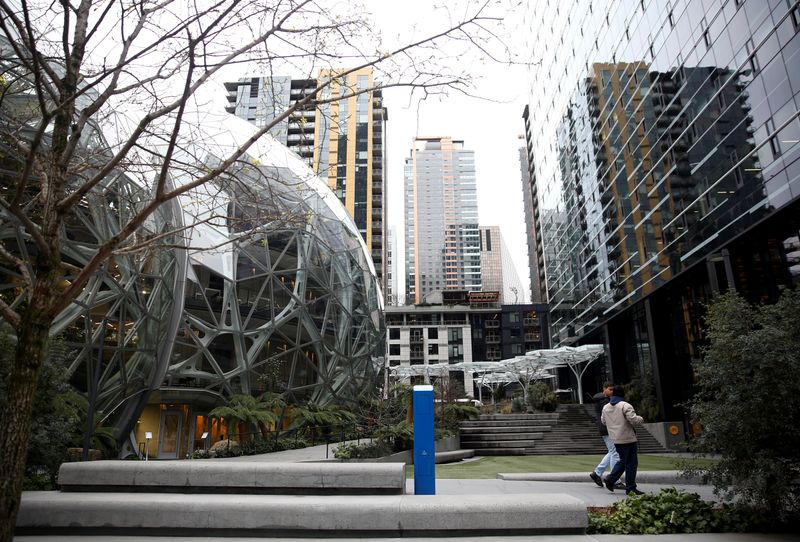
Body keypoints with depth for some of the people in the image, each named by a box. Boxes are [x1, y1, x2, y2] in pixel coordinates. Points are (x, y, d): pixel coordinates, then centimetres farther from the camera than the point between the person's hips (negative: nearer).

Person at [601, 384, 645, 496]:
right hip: (628, 439, -7)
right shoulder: (625, 406, -15)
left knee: (623, 460, 21)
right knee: (631, 463, 3)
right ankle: (630, 488, 7)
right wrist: (641, 419, 0)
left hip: (615, 439, 7)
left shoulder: (606, 407, 8)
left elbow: (603, 420, 20)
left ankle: (610, 479, 14)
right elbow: (634, 420, -21)